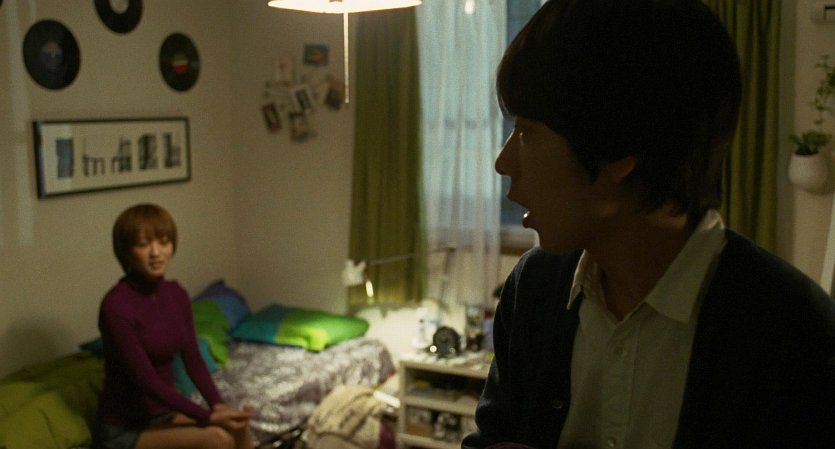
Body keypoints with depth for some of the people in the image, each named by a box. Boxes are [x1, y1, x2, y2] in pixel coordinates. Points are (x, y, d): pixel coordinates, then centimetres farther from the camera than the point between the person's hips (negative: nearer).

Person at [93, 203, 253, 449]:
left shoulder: (176, 294, 1)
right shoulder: (116, 305, -22)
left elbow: (193, 360, 0)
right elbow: (146, 379, -24)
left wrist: (218, 406, -18)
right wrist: (208, 417, -28)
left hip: (163, 414, 7)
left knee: (239, 429, -17)